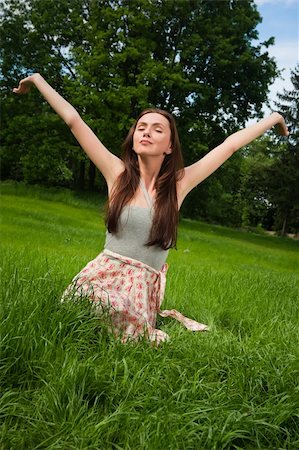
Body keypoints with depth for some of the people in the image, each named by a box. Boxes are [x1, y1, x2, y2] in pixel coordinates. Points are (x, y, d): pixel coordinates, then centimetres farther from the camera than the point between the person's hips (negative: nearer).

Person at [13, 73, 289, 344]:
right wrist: (37, 79, 11)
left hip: (143, 287, -1)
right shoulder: (118, 173, 1)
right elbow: (73, 119, 4)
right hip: (101, 274, 2)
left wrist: (274, 118, 18)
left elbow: (230, 145, 8)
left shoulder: (180, 182, 2)